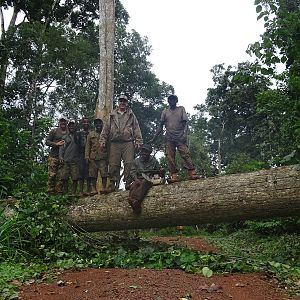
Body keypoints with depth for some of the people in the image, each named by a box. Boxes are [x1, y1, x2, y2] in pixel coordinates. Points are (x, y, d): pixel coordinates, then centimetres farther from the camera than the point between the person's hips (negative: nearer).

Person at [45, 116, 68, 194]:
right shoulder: (54, 131, 9)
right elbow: (47, 141, 5)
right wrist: (56, 144, -10)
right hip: (54, 156, -2)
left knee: (61, 176, 0)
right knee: (52, 175, -7)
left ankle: (59, 192, 3)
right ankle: (51, 192, -2)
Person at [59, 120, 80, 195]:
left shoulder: (78, 136, 14)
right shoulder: (65, 137, 14)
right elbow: (62, 147, 9)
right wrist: (61, 157, -4)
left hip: (75, 160, -1)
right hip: (66, 160, 1)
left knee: (75, 178, -4)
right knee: (64, 177, -1)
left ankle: (74, 193, 3)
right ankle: (65, 192, 8)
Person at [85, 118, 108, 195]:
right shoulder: (91, 134, 16)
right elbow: (87, 146, 12)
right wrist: (87, 156, 1)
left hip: (103, 157, -1)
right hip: (93, 157, 2)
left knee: (104, 173, -7)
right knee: (93, 174, 0)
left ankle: (104, 187, -2)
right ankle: (93, 189, 3)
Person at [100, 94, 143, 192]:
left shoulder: (131, 115, 15)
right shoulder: (112, 115, 18)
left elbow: (136, 129, 9)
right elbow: (106, 129, 16)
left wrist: (138, 141, -2)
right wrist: (103, 141, 6)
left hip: (128, 143, -1)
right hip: (114, 143, 1)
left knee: (128, 163, -9)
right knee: (113, 164, -1)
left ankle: (127, 182, -3)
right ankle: (113, 183, 5)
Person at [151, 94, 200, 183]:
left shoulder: (181, 109, 13)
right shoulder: (165, 111, 17)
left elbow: (185, 122, 4)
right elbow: (160, 126, 15)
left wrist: (185, 134, -13)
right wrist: (154, 138, 8)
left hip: (180, 137, -2)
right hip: (169, 138, 2)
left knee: (185, 154, -12)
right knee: (170, 157, -5)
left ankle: (192, 173, -14)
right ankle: (174, 176, -5)